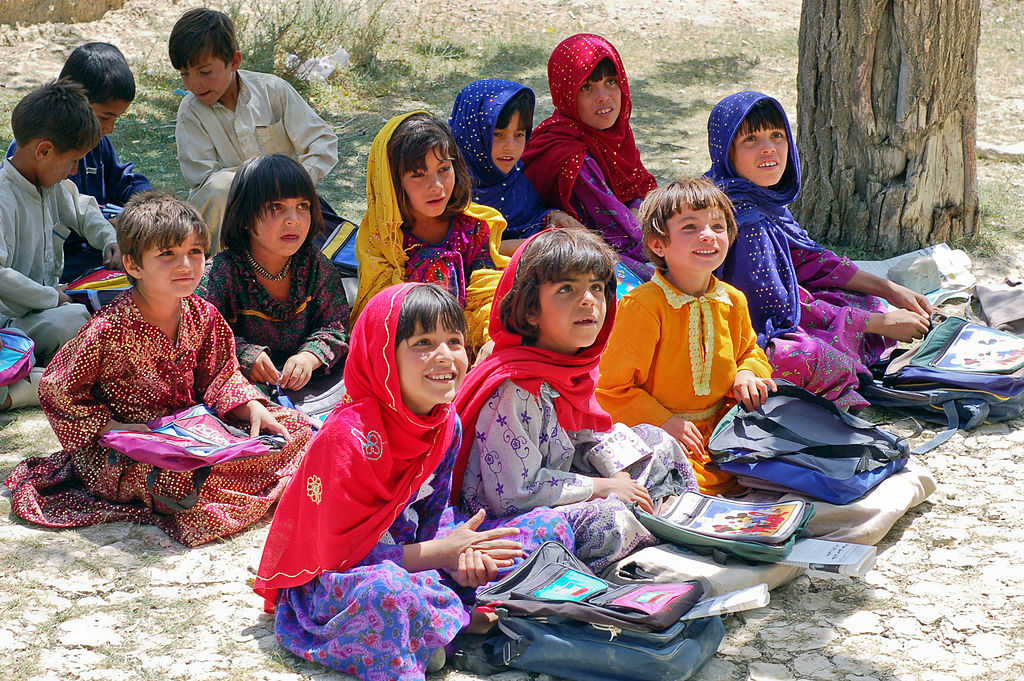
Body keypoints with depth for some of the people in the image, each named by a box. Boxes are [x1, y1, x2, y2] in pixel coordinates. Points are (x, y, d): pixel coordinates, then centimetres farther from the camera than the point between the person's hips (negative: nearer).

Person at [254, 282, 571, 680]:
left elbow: (431, 516, 8)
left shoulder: (446, 424, 0)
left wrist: (462, 552, -16)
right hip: (329, 582, -8)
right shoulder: (350, 436, -23)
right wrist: (442, 552, -21)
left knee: (549, 524, 1)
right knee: (385, 590, -45)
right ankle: (465, 622, -18)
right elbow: (340, 552, -22)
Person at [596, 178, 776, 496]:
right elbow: (612, 386, -12)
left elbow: (749, 351, 27)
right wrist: (663, 423, -17)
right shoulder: (643, 305, -15)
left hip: (722, 426, 7)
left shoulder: (733, 301, 7)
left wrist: (746, 375, 3)